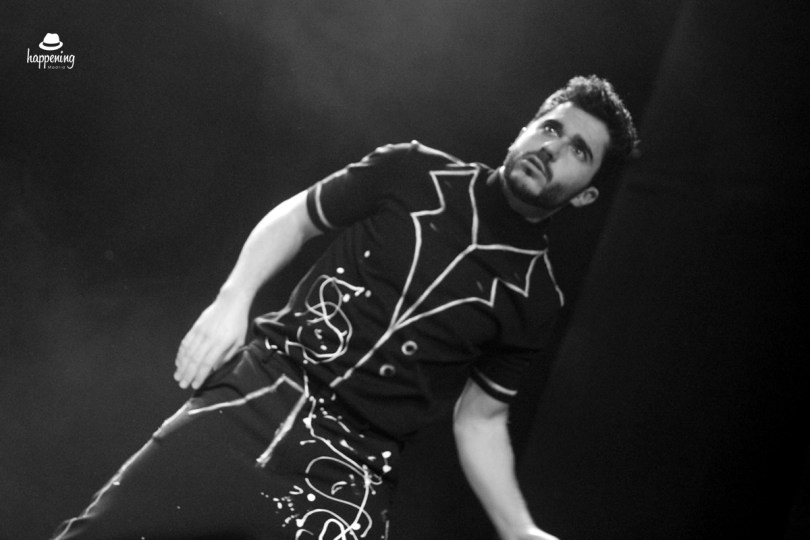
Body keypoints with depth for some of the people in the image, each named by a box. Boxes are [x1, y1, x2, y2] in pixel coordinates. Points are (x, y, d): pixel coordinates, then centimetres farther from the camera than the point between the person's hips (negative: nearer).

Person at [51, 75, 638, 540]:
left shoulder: (534, 299, 7)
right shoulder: (415, 174, 5)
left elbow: (480, 419, 13)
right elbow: (296, 217, 14)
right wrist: (233, 299, -3)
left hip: (351, 469, 0)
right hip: (259, 397, 0)